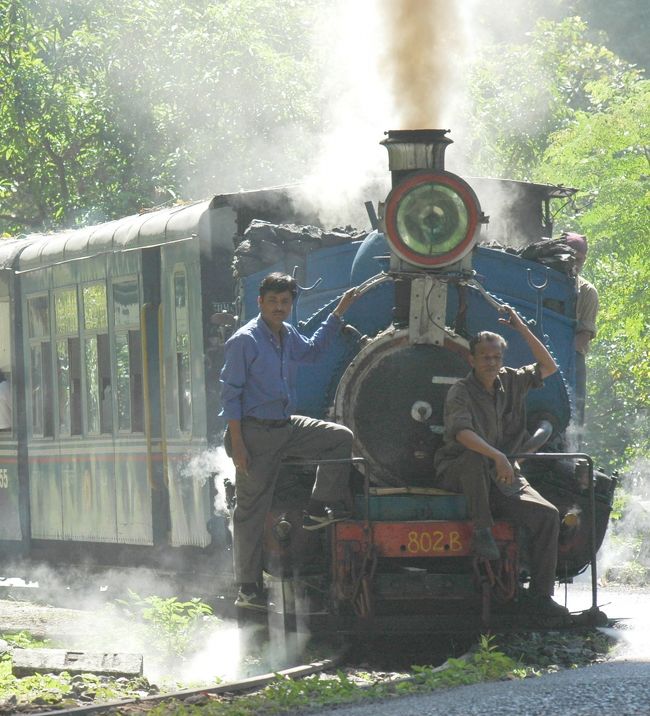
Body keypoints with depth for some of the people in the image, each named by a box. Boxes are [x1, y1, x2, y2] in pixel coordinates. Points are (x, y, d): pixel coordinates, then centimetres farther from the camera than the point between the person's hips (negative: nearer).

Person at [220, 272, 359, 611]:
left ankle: (319, 509, 5)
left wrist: (338, 313, 28)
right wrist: (237, 444, -19)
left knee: (340, 438, -1)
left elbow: (312, 351, 33)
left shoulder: (288, 336, 9)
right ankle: (247, 589, 1)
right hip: (256, 433, -7)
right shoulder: (244, 341, -13)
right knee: (251, 510, -3)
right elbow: (231, 394, -14)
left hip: (287, 427, 7)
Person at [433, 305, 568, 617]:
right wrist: (497, 456, -39)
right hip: (457, 473, -5)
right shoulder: (460, 392, -10)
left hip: (502, 477, 5)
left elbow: (548, 367, 17)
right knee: (474, 458, -41)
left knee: (547, 515, -15)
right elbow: (463, 433, -26)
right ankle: (482, 531, -28)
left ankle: (540, 593, -11)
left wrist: (523, 330, 9)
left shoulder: (511, 382, 9)